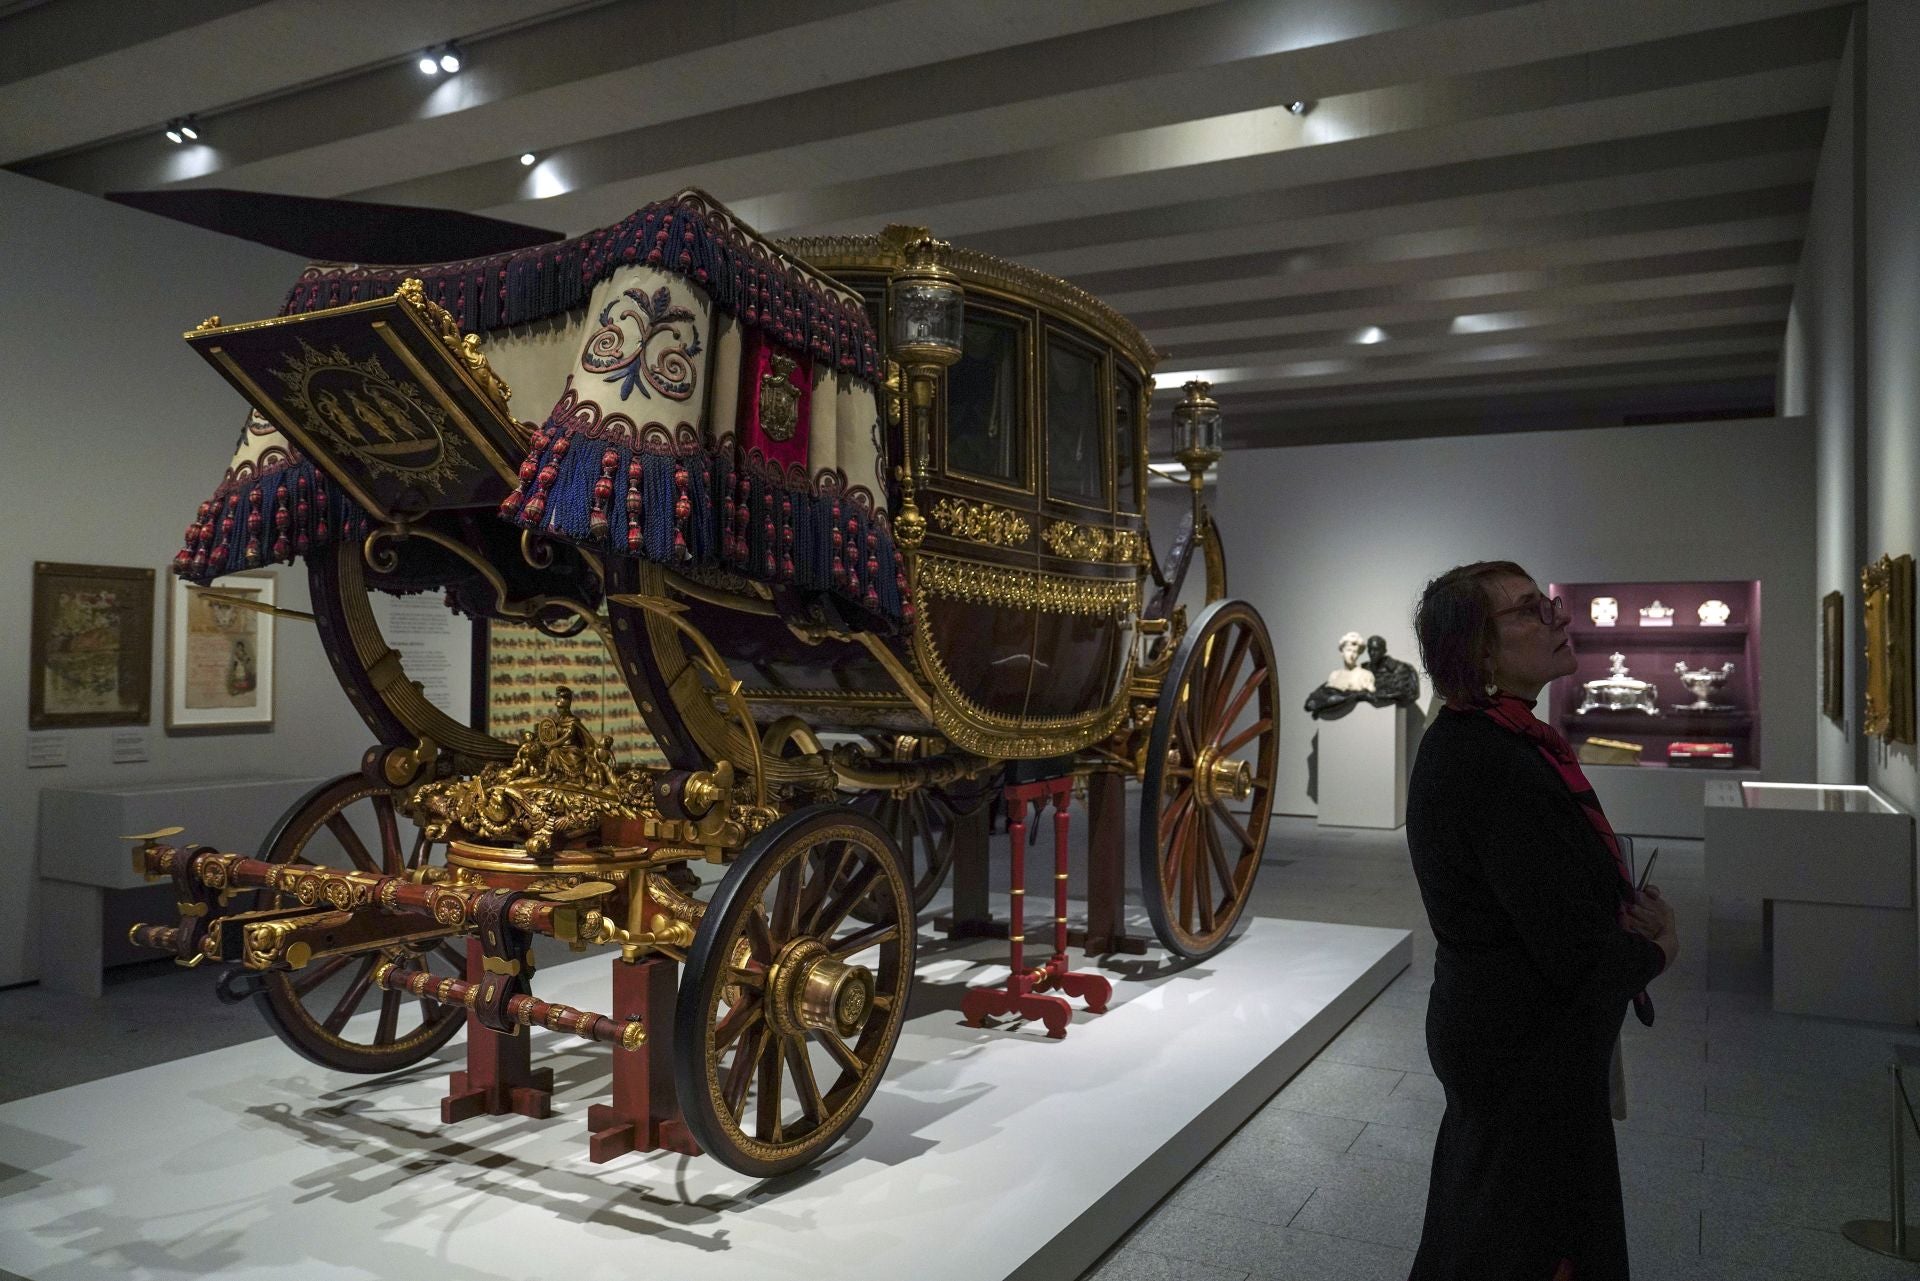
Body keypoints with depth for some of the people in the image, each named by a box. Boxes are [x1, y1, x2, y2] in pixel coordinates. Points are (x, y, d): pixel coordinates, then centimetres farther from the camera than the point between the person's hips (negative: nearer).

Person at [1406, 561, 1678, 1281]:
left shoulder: (1505, 739, 3)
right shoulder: (1489, 762, -29)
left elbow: (1575, 879, 11)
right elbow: (1573, 951, -28)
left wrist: (1636, 906, -8)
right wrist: (1655, 950, -8)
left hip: (1502, 1037, 9)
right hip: (1527, 1052, -9)